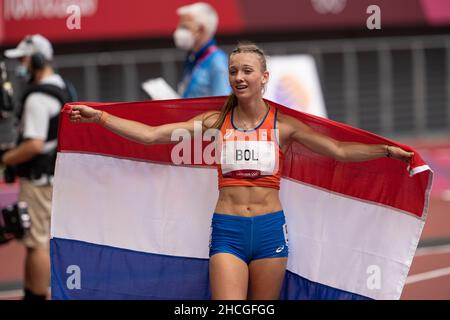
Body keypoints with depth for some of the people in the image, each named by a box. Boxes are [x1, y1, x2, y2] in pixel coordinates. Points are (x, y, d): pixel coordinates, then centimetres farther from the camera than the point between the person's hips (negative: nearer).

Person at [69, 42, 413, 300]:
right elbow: (152, 134, 1)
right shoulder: (216, 122, 5)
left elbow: (339, 150, 2)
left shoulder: (283, 125, 4)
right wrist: (100, 117, -5)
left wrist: (387, 150, -8)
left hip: (269, 228, 0)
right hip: (227, 229, 0)